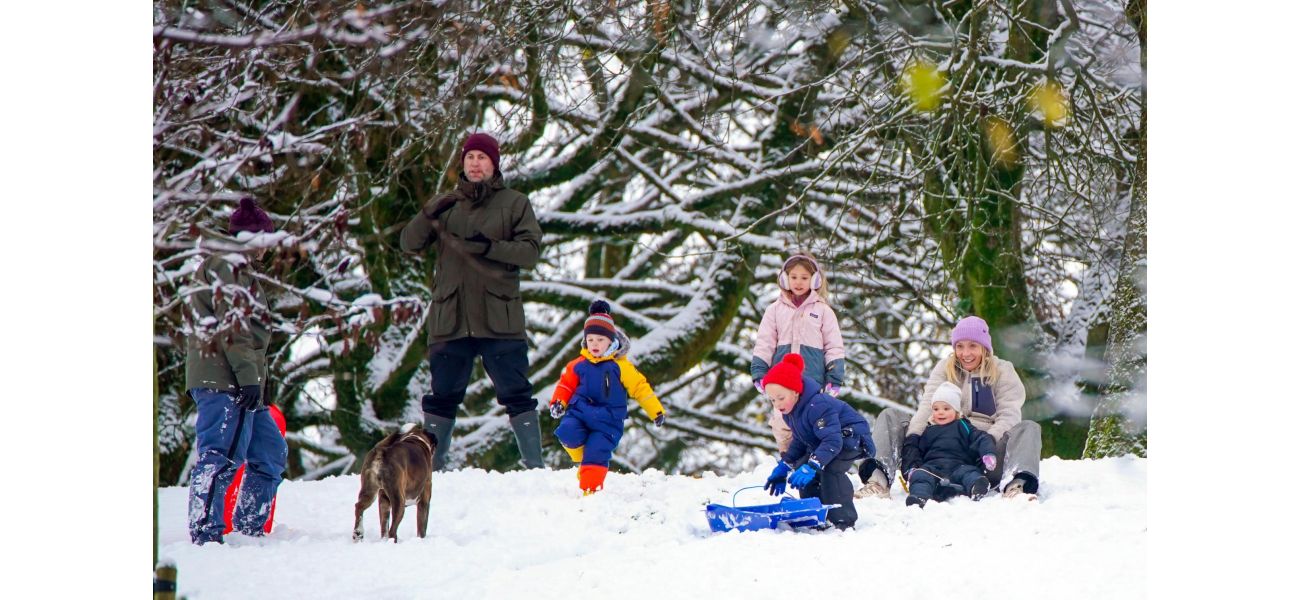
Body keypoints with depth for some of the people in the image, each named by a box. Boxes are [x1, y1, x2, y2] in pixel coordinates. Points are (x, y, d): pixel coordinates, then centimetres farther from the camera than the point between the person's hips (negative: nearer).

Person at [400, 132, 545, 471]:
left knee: (515, 393, -4)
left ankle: (535, 465, -3)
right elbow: (409, 244, 5)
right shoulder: (446, 205, 15)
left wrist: (489, 246, -17)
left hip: (499, 318, -3)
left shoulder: (514, 203, 7)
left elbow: (530, 251, -3)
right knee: (442, 396, 6)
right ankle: (431, 465, 12)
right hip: (450, 318, 3)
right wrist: (429, 215, -14)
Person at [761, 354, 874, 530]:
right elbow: (798, 442, 13)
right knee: (801, 468, 2)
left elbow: (833, 441, -43)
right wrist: (783, 467, 6)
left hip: (852, 437, -10)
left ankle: (843, 521, -28)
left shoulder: (818, 405, -36)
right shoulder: (789, 411, -4)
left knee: (829, 468, -33)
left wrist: (812, 466, -51)